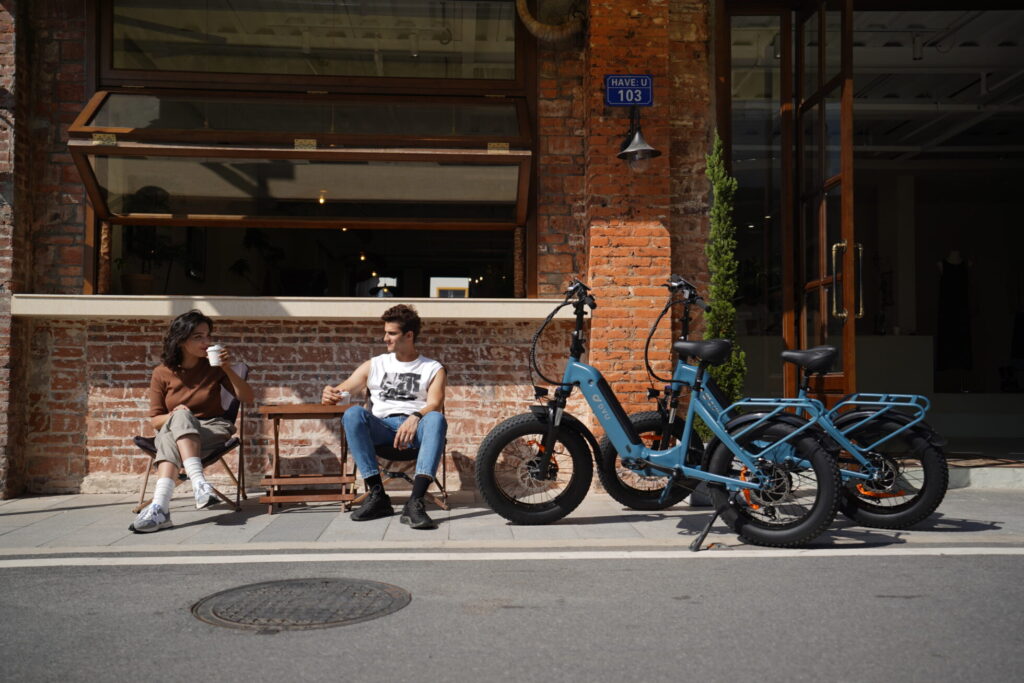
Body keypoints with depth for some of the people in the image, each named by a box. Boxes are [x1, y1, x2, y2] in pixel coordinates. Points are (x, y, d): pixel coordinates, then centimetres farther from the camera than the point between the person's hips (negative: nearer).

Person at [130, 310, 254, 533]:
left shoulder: (213, 367, 2)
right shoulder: (162, 373, 2)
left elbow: (247, 397, 0)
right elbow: (155, 419, 5)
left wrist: (227, 369, -13)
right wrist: (174, 415, -17)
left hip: (212, 430, 0)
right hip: (172, 430, 1)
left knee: (170, 440, -36)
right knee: (180, 416, -38)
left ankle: (160, 507, -53)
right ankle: (199, 481, -53)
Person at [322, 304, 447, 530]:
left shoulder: (433, 369, 15)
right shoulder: (374, 365, 23)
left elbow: (434, 405, -2)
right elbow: (343, 391, 18)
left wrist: (415, 417, -25)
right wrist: (330, 394, -8)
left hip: (415, 427, -2)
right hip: (382, 426, 2)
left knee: (436, 419, -36)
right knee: (353, 413, -31)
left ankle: (415, 502, -47)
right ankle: (377, 495, -32)